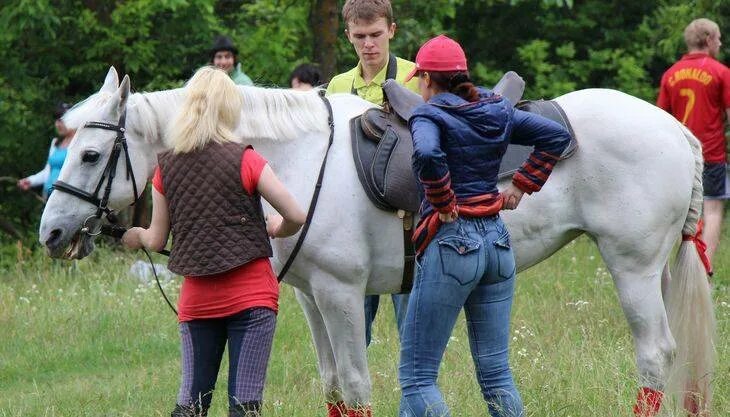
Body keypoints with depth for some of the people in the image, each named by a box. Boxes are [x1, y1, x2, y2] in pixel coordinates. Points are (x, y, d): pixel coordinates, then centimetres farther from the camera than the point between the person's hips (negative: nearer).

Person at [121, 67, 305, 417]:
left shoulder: (167, 168, 2)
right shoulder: (245, 161, -8)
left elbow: (156, 240, 9)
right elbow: (296, 217, -8)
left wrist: (136, 236, 32)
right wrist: (275, 229, 15)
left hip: (198, 299, 3)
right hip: (251, 294, -3)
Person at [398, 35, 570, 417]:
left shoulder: (429, 116, -10)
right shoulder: (497, 112, 10)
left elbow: (427, 154, -32)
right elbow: (556, 135, 11)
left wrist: (443, 204, -18)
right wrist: (522, 185, 10)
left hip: (450, 240, -7)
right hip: (496, 239, 7)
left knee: (416, 376, -1)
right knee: (496, 373, 12)